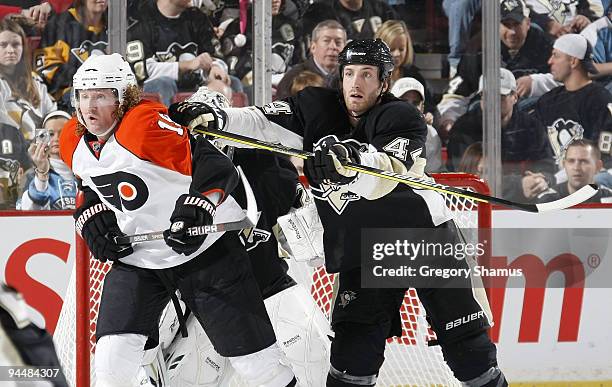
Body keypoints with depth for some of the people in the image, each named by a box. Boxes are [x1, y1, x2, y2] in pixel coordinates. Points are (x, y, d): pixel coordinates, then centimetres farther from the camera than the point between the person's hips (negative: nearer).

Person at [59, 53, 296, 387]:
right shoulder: (73, 143, 0)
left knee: (255, 360, -1)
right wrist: (90, 214, 3)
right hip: (135, 256, 6)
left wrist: (199, 204, -44)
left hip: (204, 245, -6)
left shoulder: (145, 124, -23)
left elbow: (215, 166, -28)